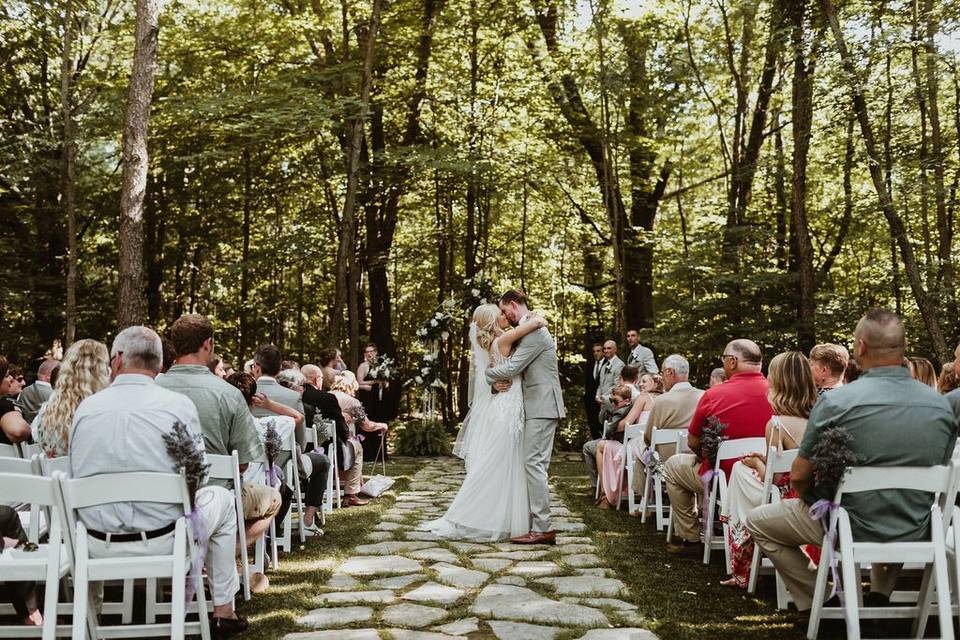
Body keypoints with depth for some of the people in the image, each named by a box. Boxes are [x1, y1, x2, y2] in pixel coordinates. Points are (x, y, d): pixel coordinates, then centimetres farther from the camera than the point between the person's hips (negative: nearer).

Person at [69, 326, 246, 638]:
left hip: (97, 545, 4)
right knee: (220, 497, 24)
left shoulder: (85, 407, 0)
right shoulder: (178, 404, -9)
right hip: (161, 544, -4)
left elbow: (77, 475, 9)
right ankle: (223, 611, 28)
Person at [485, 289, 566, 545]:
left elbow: (511, 368, -20)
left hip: (541, 406, -10)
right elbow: (515, 368, 19)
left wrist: (487, 373, -2)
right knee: (535, 464, 11)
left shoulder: (534, 331, -14)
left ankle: (542, 529, -9)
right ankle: (537, 522, 17)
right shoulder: (526, 331, 19)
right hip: (535, 407, 10)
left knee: (534, 464, -11)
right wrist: (498, 382, -3)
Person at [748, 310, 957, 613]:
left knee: (757, 522, 15)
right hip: (915, 534, 5)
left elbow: (799, 476, -12)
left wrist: (811, 501, 11)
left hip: (854, 530, -5)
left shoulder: (835, 402, -21)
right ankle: (881, 594, 32)